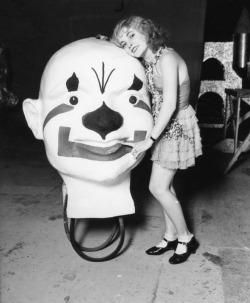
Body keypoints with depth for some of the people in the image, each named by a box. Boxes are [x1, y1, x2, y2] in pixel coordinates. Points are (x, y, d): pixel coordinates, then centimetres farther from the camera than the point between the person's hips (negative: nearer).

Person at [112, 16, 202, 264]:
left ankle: (186, 238, 14)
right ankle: (171, 236, 28)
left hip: (177, 127, -8)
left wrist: (150, 139, -23)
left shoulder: (166, 58, -21)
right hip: (166, 126, 8)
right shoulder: (146, 62, 5)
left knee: (158, 187, -5)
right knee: (164, 185, 12)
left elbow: (170, 104, -25)